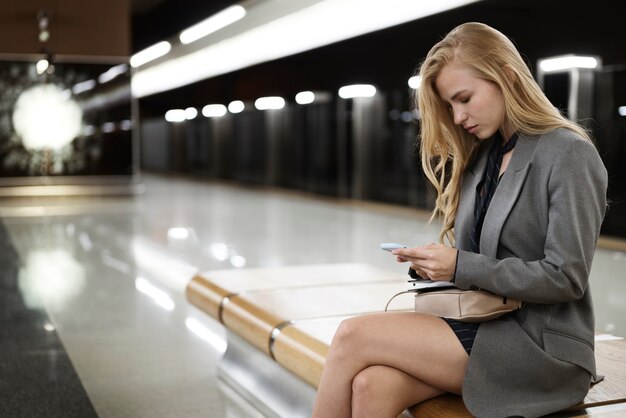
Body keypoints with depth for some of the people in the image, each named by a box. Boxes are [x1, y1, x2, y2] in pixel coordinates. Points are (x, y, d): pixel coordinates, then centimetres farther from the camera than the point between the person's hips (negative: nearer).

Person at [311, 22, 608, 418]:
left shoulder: (569, 156, -9)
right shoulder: (480, 155, 13)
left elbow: (565, 277, -15)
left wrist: (461, 267, -19)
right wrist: (435, 264, -4)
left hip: (541, 347, -6)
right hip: (479, 324, 6)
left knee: (354, 336, -20)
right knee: (371, 385, -25)